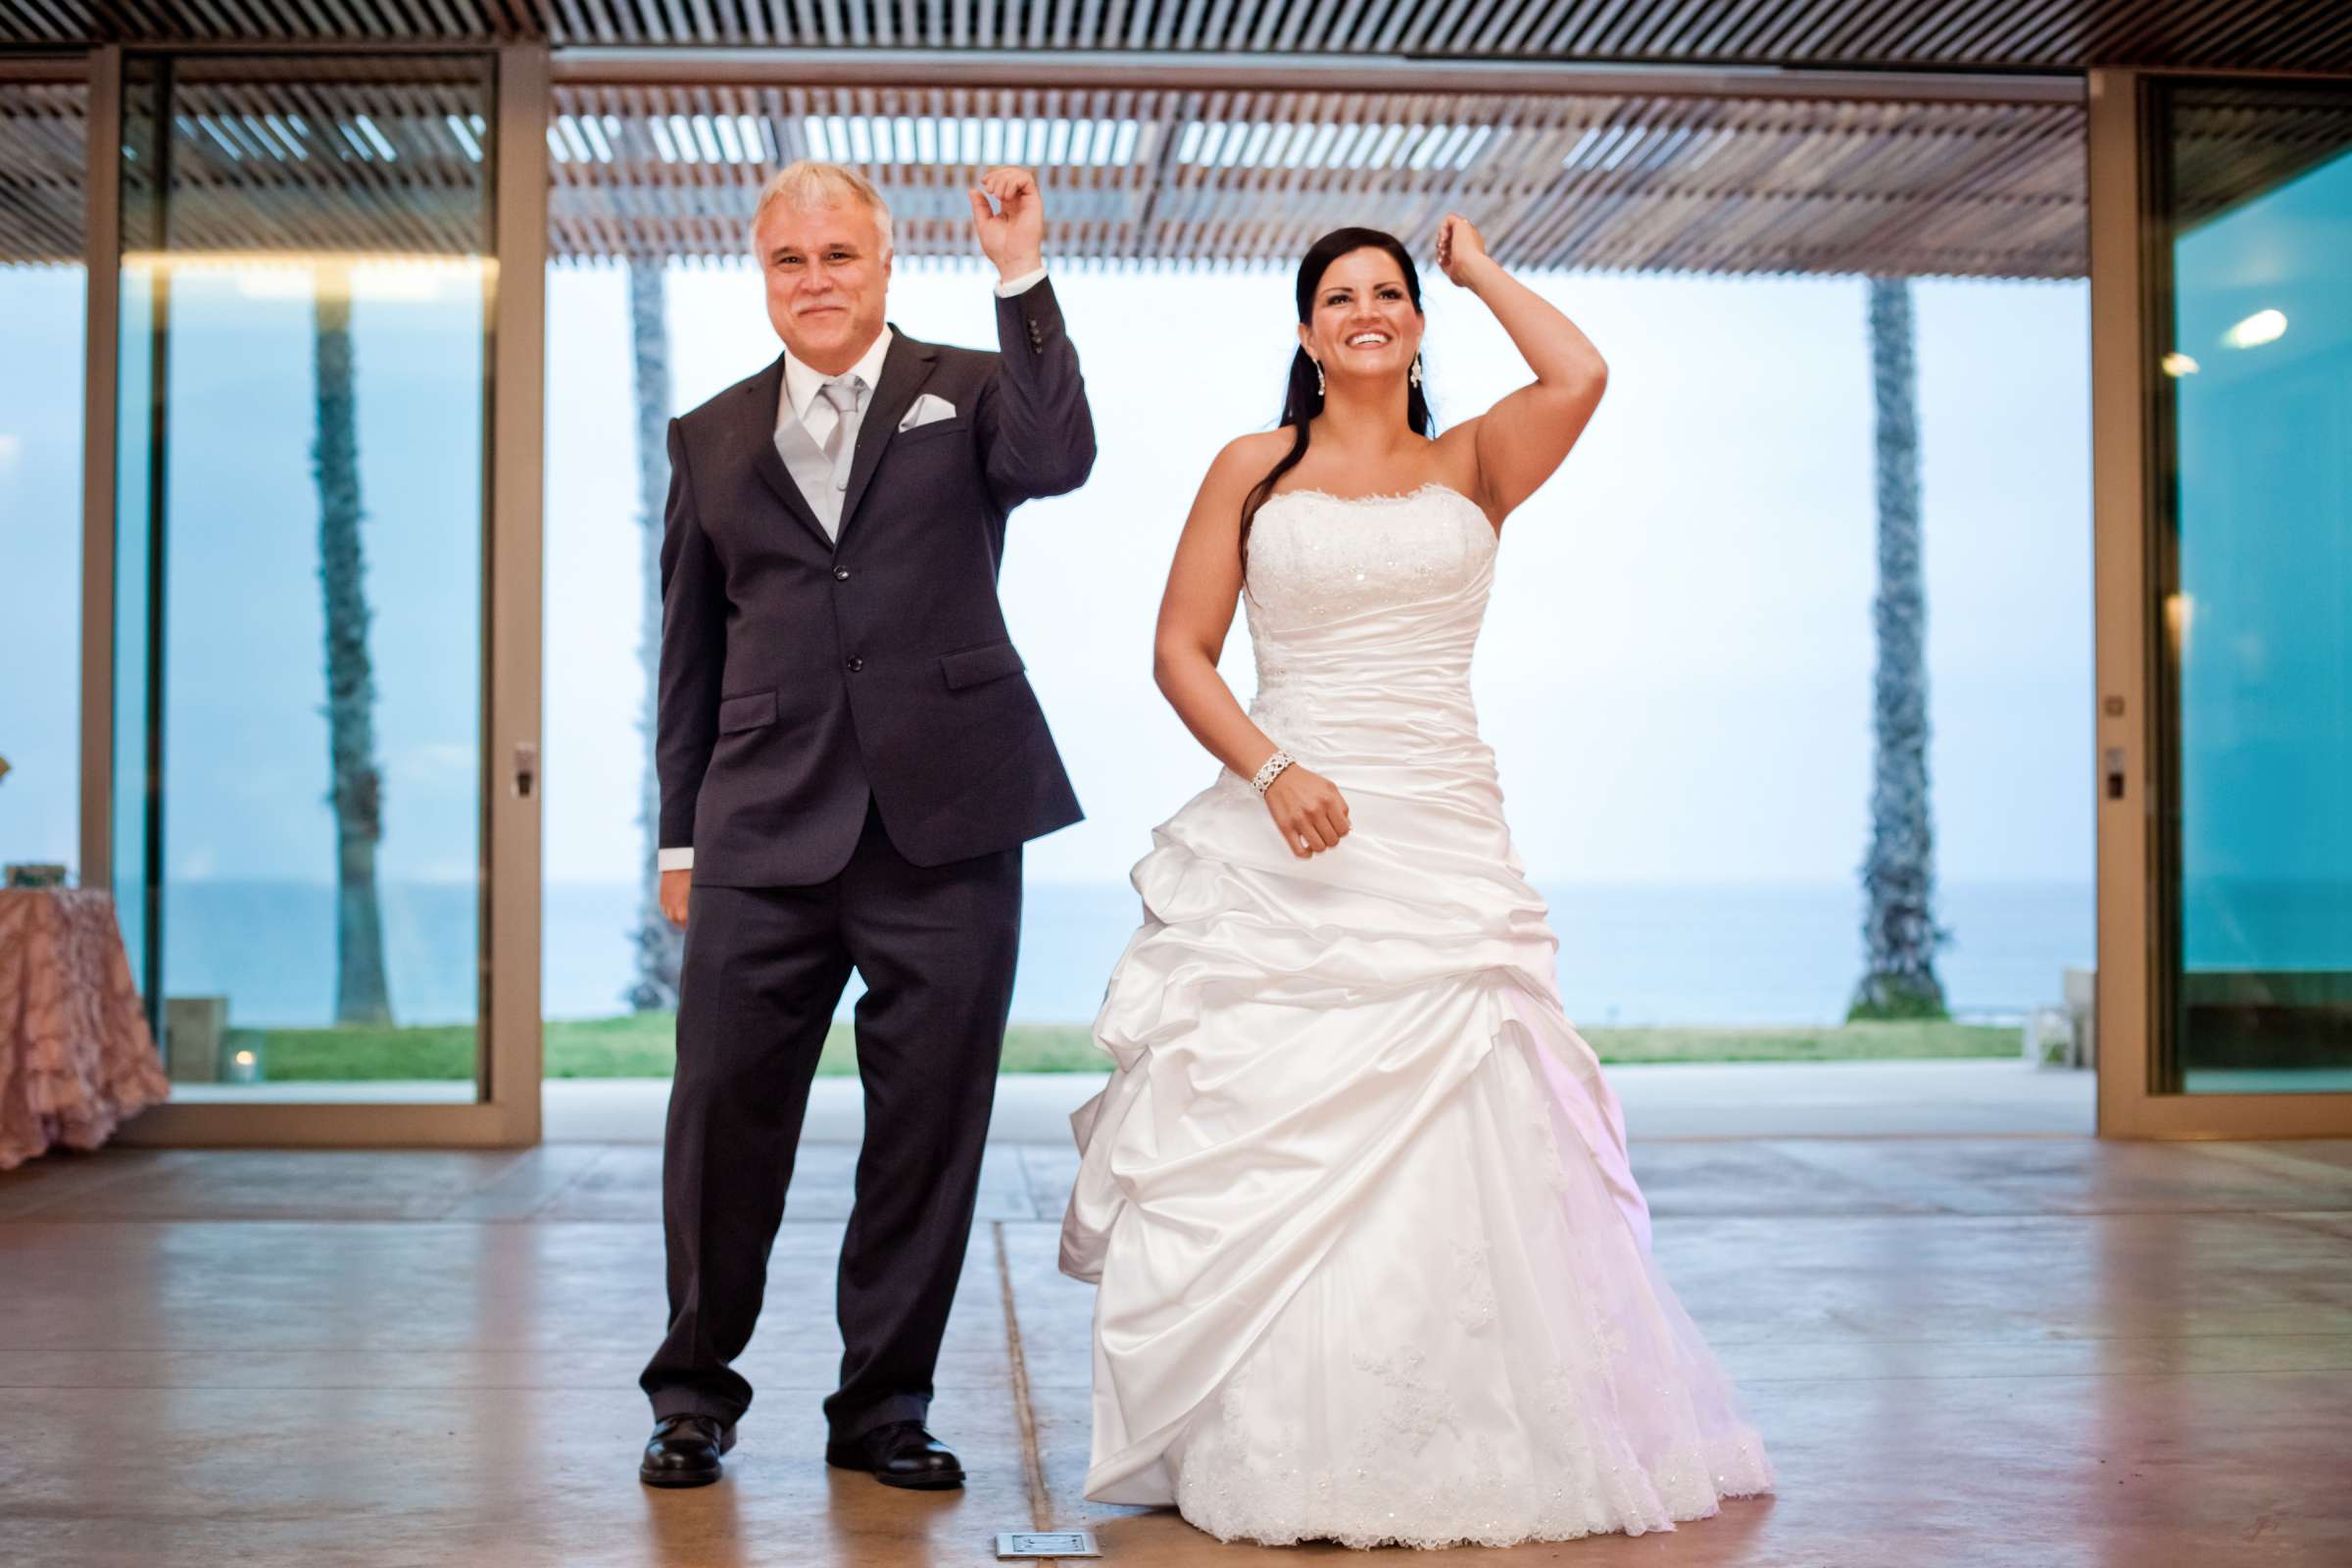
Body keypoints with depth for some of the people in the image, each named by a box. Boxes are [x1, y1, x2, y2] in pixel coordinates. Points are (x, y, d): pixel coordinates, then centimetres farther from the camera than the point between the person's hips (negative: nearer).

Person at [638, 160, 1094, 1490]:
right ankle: (696, 1387, 20)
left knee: (929, 1121, 5)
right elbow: (690, 651, 15)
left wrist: (1024, 278, -15)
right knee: (724, 1109, 1)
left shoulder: (969, 389, 9)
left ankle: (886, 1401, 19)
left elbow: (1059, 459, -14)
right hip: (766, 831, 2)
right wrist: (680, 830, 12)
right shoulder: (712, 438, 15)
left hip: (946, 825, -1)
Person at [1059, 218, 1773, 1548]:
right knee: (1272, 1140, -2)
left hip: (1446, 842, 0)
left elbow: (1580, 376, -8)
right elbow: (1181, 651, 5)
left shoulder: (1473, 467, 11)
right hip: (1291, 842, 0)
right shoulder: (1255, 468, 10)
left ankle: (1462, 1447, 11)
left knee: (1452, 1145, -4)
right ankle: (1274, 1449, 11)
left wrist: (1477, 266, 8)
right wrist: (1270, 770, -11)